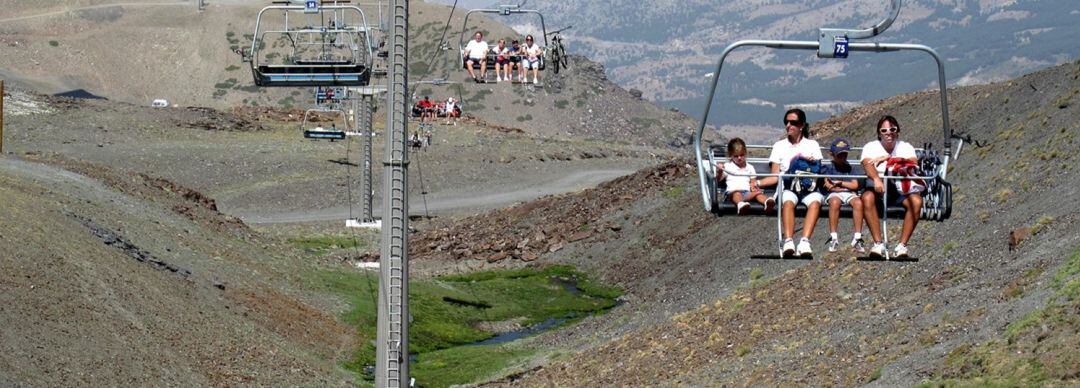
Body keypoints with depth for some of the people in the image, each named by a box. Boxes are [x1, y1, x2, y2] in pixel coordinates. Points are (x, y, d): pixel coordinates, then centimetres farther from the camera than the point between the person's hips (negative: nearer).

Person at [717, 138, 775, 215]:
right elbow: (718, 179, 10)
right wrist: (719, 172, -11)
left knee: (758, 193, -28)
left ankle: (767, 202, -59)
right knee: (737, 193, -38)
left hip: (747, 192, 3)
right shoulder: (727, 166, 17)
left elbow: (753, 182, 22)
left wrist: (754, 186, -2)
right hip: (732, 191, -3)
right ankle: (740, 204, -72)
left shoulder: (749, 168, 25)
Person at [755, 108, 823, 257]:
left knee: (815, 202, -36)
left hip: (809, 187, 0)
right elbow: (775, 177, 12)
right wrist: (758, 183, -7)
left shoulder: (812, 145, 21)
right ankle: (788, 242, -51)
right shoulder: (779, 146, 21)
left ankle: (805, 242, -52)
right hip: (788, 187, 0)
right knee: (788, 202, -37)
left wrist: (812, 164, -13)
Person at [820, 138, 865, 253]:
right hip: (834, 195, -2)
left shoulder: (850, 168, 19)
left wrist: (839, 183, -1)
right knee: (835, 202, -40)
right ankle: (833, 238, -39)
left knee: (858, 202, -34)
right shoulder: (828, 168, 12)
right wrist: (846, 186, 1)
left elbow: (855, 185, 6)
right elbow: (828, 186, -2)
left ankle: (857, 238, -34)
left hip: (849, 194, 2)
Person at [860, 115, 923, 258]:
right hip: (877, 187, -1)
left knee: (916, 201, -31)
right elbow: (867, 164, -19)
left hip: (901, 188, 1)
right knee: (867, 197, -35)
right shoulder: (871, 147, 3)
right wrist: (876, 179, -41)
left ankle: (902, 245, -27)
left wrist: (888, 158, -21)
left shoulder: (905, 147, 8)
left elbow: (913, 163, -14)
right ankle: (878, 244, -33)